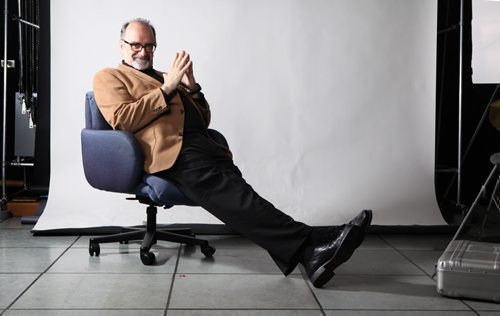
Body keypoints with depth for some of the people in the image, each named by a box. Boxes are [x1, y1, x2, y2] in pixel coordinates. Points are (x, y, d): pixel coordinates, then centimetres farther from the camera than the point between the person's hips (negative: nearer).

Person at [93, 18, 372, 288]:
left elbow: (203, 120, 29)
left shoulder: (163, 78, 34)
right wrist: (167, 88, -2)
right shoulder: (109, 77, 18)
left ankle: (307, 254, -40)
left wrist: (191, 87, 11)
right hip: (172, 151, -6)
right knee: (234, 198, -28)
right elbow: (122, 119, -2)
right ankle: (310, 244, -41)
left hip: (202, 143, 6)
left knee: (235, 195, -23)